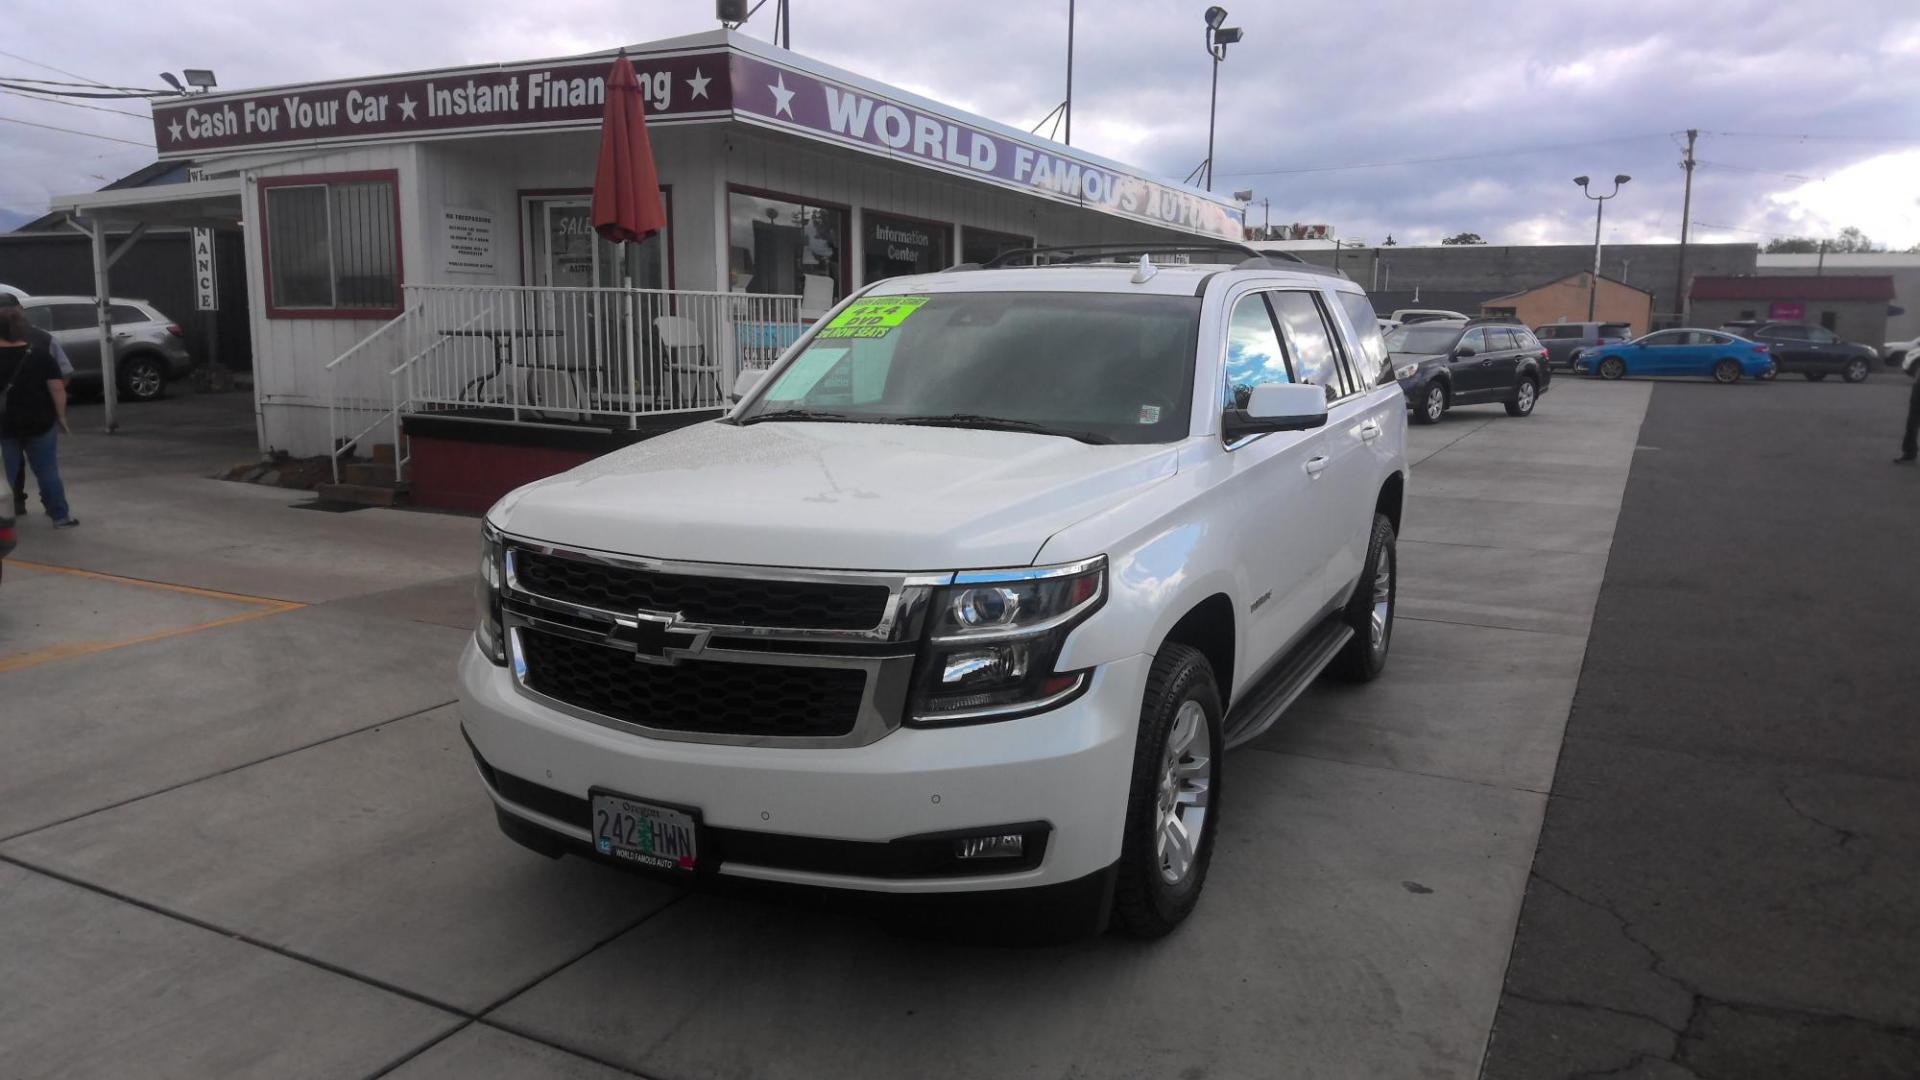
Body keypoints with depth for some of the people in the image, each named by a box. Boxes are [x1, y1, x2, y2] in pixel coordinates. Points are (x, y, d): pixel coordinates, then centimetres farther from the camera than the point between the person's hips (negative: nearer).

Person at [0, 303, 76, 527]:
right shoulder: (41, 355, -5)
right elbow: (57, 389, -8)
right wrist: (61, 418, -1)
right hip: (39, 423, 0)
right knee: (47, 471, 9)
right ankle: (60, 515, 11)